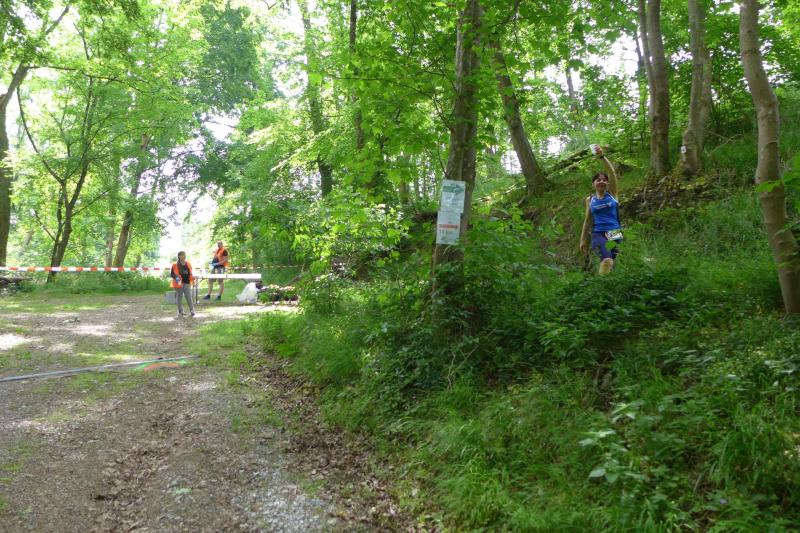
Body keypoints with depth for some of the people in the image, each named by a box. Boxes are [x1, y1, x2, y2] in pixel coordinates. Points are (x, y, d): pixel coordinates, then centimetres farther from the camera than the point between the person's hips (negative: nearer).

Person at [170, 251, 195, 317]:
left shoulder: (188, 264, 9)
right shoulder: (175, 265, -4)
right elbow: (171, 274, -1)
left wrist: (192, 277, 1)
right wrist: (176, 277, -19)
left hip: (187, 283, 2)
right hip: (179, 283, -2)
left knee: (189, 297, -5)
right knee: (179, 298, 6)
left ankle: (192, 311, -1)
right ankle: (180, 311, 16)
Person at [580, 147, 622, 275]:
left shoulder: (611, 193, 6)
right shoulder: (590, 200, 9)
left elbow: (612, 172, -9)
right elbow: (587, 220, 14)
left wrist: (602, 157, -21)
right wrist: (583, 240, 14)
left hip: (614, 233, 2)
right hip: (598, 234, -1)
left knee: (609, 262, 6)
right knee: (607, 261, -29)